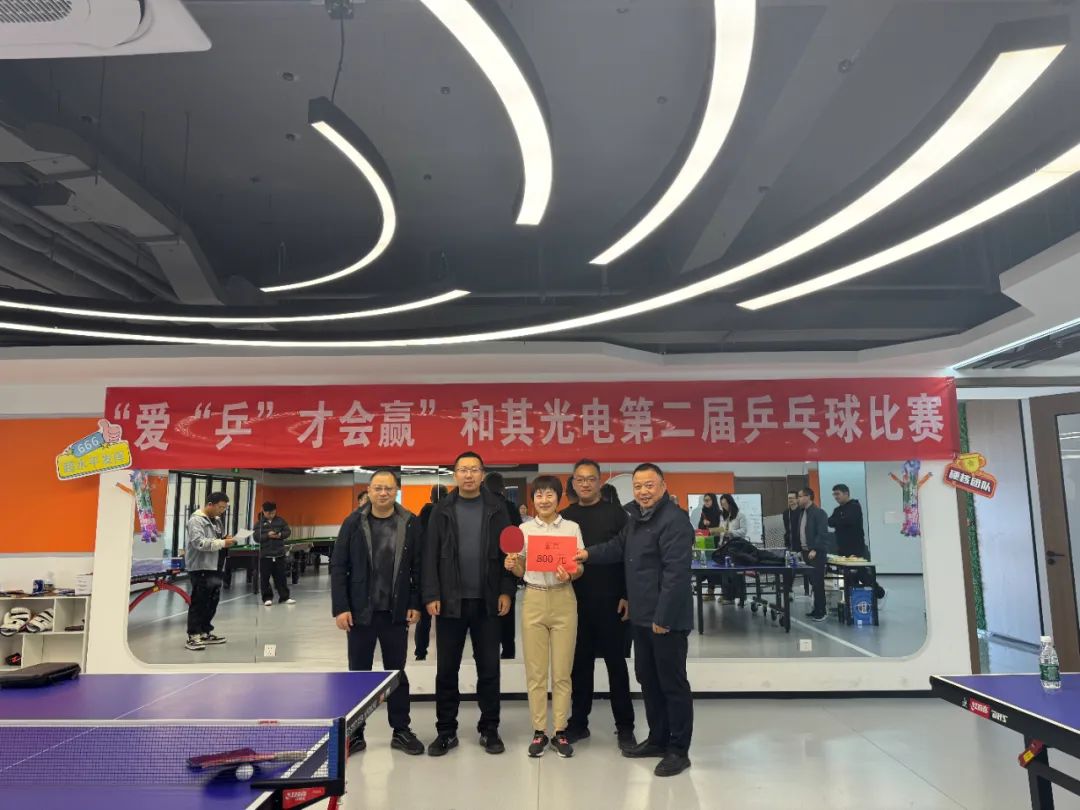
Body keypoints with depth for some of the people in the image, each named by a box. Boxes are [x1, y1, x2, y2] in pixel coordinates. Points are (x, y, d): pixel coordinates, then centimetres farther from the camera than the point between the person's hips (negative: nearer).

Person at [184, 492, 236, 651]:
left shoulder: (217, 520, 15)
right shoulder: (196, 520, -13)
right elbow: (199, 542, -24)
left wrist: (226, 539, 2)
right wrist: (222, 543, -24)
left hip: (214, 567, 9)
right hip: (199, 567, -9)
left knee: (212, 601, 13)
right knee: (199, 602, -5)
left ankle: (205, 633, 24)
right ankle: (193, 637, 2)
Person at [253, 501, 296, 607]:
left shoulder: (280, 520, 5)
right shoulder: (259, 523, -2)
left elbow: (288, 531, 6)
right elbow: (256, 537, -9)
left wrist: (280, 535, -13)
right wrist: (268, 536, -23)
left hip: (280, 553, 2)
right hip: (265, 555, -2)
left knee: (281, 576, 7)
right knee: (265, 578, 3)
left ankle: (284, 597, 14)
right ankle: (267, 598, 15)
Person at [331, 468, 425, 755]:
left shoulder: (411, 524, -2)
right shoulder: (354, 523, -3)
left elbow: (418, 568, 1)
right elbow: (338, 567, -2)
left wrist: (415, 604, -5)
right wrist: (340, 608, -8)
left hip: (396, 613, 0)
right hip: (360, 612, 0)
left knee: (397, 672, 12)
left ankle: (401, 731, 24)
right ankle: (355, 733, 23)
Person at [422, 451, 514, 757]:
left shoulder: (496, 508, 3)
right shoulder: (442, 510, 3)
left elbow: (507, 552, 2)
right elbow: (430, 556, 0)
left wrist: (506, 591, -5)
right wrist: (431, 595, -7)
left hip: (486, 601, 0)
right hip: (450, 601, 0)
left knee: (489, 669, 7)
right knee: (446, 669, 8)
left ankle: (489, 730, 21)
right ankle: (446, 731, 21)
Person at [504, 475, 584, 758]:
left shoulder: (572, 528, 0)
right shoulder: (524, 529, 3)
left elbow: (580, 569, 2)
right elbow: (521, 571, 9)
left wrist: (569, 575, -19)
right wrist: (511, 566, -13)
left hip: (563, 600, -1)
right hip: (533, 600, 1)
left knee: (562, 671, 5)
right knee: (535, 671, 5)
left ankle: (560, 732, 17)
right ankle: (539, 732, 16)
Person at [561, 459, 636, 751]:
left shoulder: (615, 513, -2)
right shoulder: (565, 516, 7)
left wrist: (627, 596, -9)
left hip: (610, 601, -3)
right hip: (575, 602, 3)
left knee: (616, 662, 5)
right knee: (579, 663, 10)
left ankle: (624, 726, 15)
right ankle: (578, 722, 23)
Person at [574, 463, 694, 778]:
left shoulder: (674, 521, -19)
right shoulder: (636, 519, 13)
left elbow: (675, 573, -24)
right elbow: (618, 547, 22)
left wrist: (663, 617, -24)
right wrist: (589, 554, 3)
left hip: (667, 618, -10)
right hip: (642, 616, 10)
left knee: (673, 683, 2)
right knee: (648, 679, 18)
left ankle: (678, 750, 14)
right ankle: (658, 739, 32)